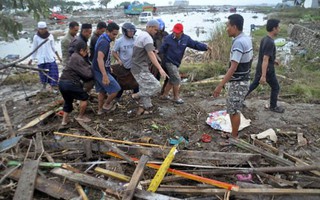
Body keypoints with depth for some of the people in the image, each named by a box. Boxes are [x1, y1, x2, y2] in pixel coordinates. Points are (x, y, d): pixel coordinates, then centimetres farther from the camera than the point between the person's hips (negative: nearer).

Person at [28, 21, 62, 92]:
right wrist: (31, 59, 4)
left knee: (54, 72, -9)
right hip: (41, 59, 0)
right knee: (43, 73, 7)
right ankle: (44, 85, 28)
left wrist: (58, 56, 9)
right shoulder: (36, 37, 0)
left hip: (51, 58, 0)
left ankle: (52, 88, -4)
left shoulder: (50, 36, 2)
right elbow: (34, 49, 6)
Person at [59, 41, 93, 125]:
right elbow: (87, 74, -14)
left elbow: (81, 73, 15)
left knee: (68, 101, 25)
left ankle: (64, 120, 30)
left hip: (62, 82, 10)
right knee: (84, 97, 8)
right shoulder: (78, 59, -12)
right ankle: (81, 116, 18)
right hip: (70, 83, -10)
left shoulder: (74, 56, 18)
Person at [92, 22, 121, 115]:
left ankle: (100, 109, 30)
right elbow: (100, 59, -36)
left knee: (102, 91, 20)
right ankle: (106, 104, 15)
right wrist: (105, 75, -44)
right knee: (116, 89, -3)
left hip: (98, 70, 10)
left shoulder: (103, 39, 9)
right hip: (101, 71, -10)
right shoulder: (104, 42, -24)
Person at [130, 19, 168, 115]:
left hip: (137, 68, 10)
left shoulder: (141, 35, 16)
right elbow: (151, 54, -29)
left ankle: (142, 109, 22)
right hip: (141, 69, -10)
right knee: (156, 86, -12)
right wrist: (160, 69, -36)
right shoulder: (147, 37, -16)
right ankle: (137, 95, 1)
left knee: (145, 89, 16)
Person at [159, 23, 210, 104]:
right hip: (169, 62, -6)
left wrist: (205, 47, -18)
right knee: (177, 79, -8)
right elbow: (162, 50, -7)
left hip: (177, 63, 6)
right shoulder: (168, 38, -13)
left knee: (172, 80, 14)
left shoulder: (186, 39, -3)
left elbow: (195, 44, -5)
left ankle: (164, 95, 29)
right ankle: (176, 97, 7)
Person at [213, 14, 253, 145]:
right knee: (234, 109, 20)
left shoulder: (238, 42, -23)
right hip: (243, 80, 10)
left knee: (234, 111, 2)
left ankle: (234, 138, 15)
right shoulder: (247, 39, 7)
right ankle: (233, 133, 33)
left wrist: (220, 86, -29)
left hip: (237, 82, -10)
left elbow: (233, 68, -29)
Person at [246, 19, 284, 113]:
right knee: (276, 88, 11)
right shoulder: (270, 42, -26)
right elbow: (265, 60, -30)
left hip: (259, 69, 9)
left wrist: (273, 60, 28)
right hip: (267, 70, -8)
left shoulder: (264, 39, 3)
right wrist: (264, 76, -31)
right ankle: (273, 106, 27)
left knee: (253, 85, 19)